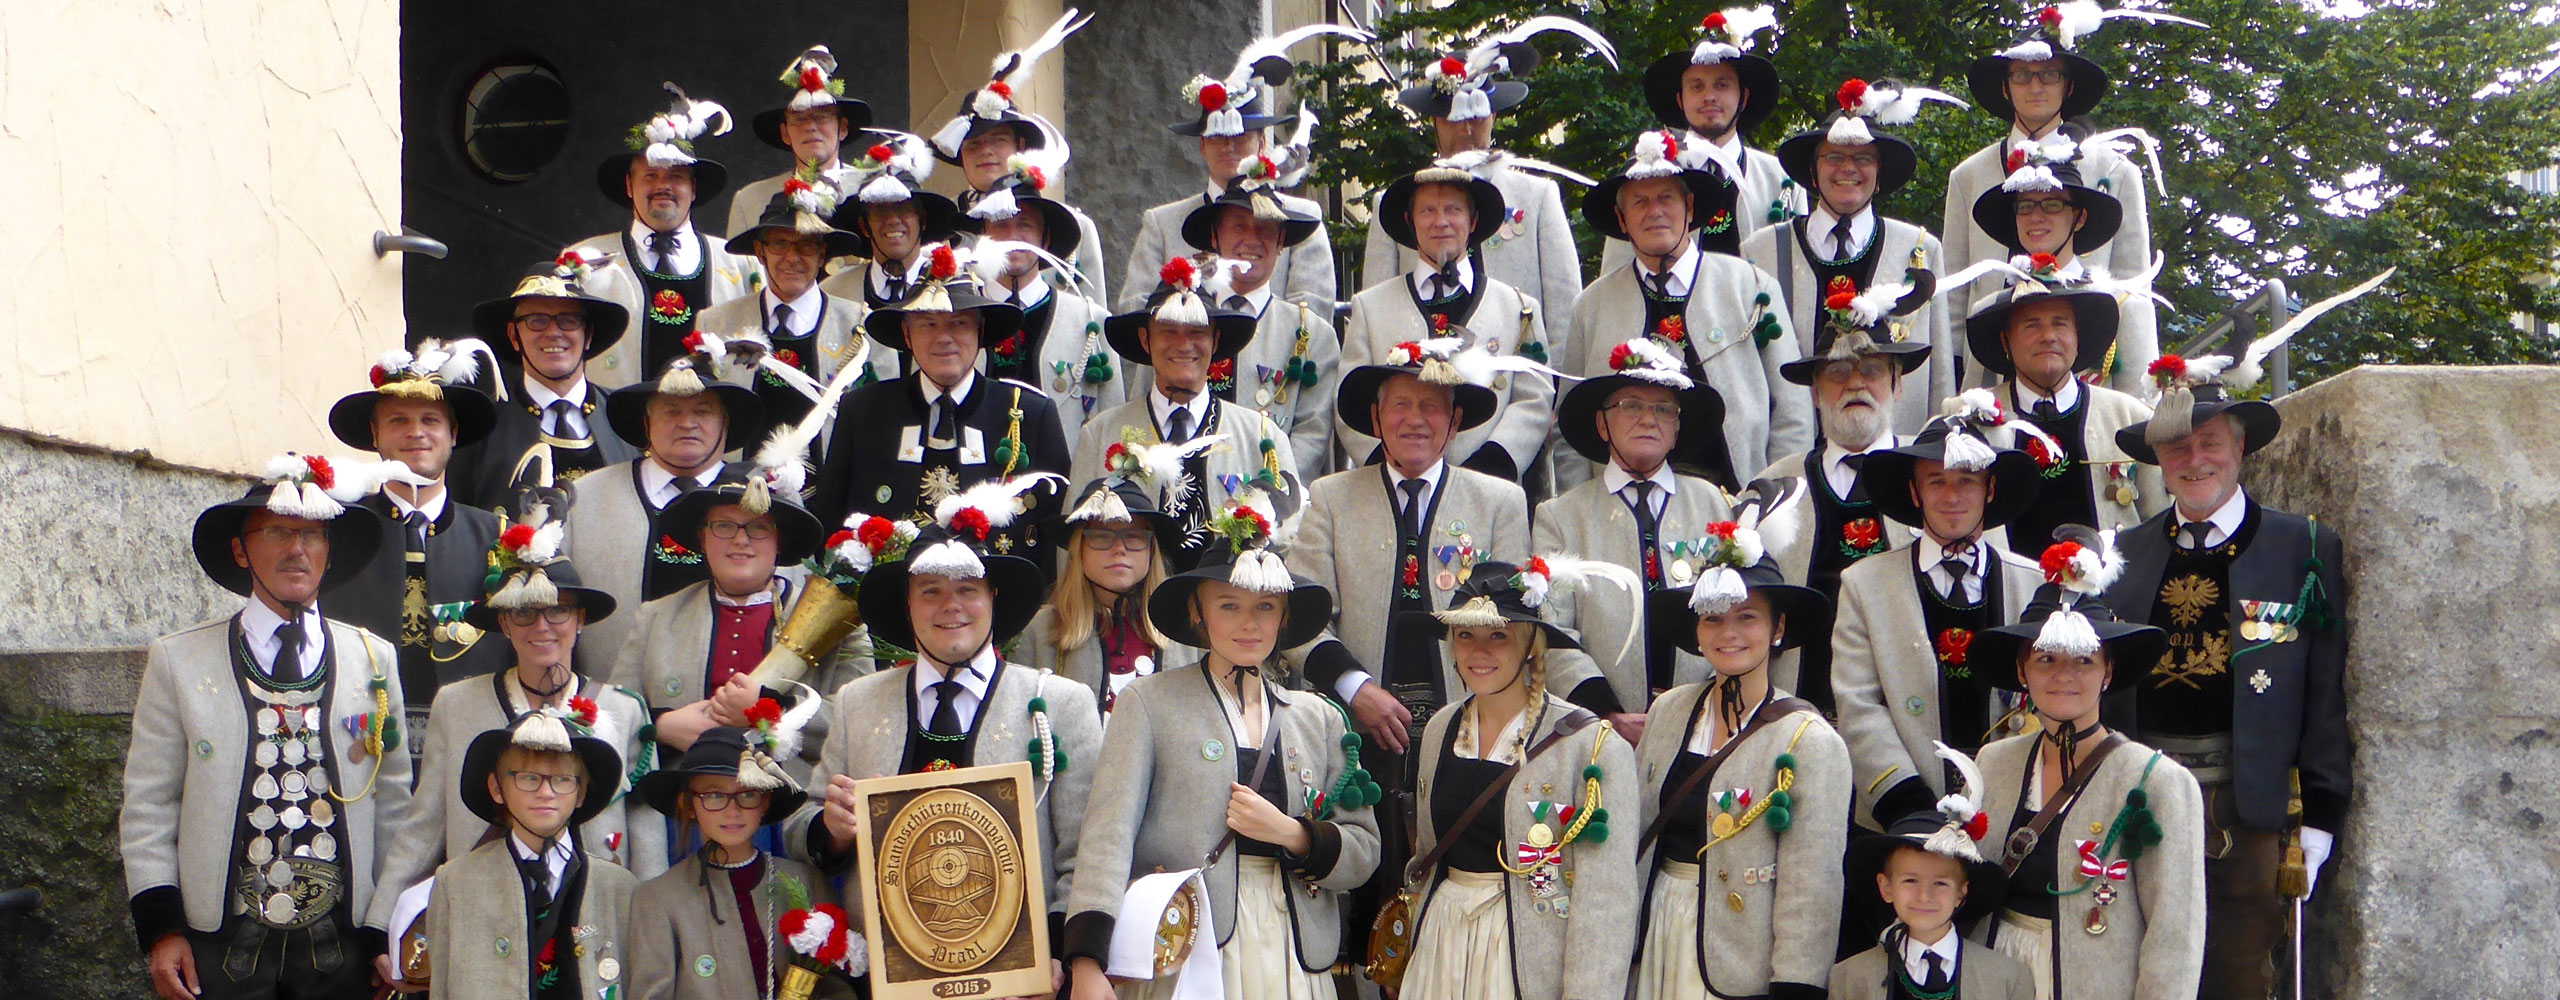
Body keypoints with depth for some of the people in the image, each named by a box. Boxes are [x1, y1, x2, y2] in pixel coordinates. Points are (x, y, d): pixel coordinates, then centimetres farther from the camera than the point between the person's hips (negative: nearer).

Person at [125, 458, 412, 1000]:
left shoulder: (374, 660, 8)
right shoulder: (178, 660, 3)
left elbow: (393, 807, 9)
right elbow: (148, 805, 3)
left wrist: (389, 935, 6)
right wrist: (159, 927, -5)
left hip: (342, 941, 1)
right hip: (219, 942, -1)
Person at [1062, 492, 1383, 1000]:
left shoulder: (1320, 719, 15)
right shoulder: (1149, 702, 3)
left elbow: (1363, 853, 14)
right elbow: (1109, 829, -8)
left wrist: (1292, 834, -7)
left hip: (1294, 956, 3)